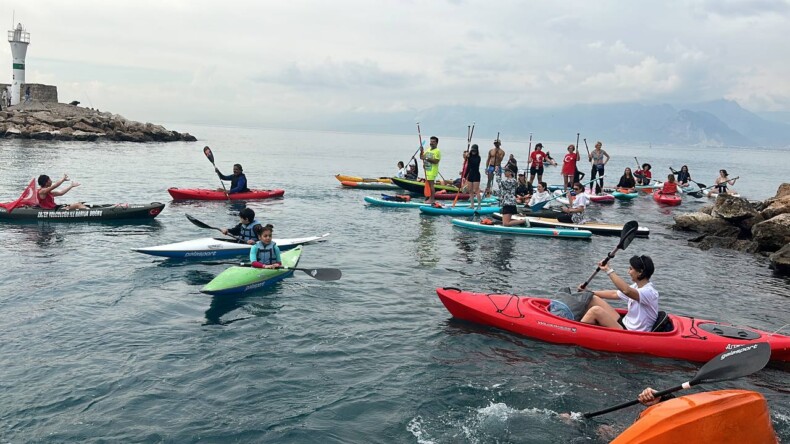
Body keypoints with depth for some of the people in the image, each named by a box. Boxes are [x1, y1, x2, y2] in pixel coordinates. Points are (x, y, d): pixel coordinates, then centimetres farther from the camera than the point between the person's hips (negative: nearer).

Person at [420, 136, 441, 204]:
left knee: (431, 184, -9)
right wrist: (421, 151, 1)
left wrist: (427, 159, -21)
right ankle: (430, 198, 17)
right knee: (428, 184, 11)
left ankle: (432, 199, -5)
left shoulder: (437, 151, -8)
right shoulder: (428, 150, 17)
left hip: (432, 170, -8)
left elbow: (436, 161, -19)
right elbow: (421, 157, 19)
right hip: (427, 170, 8)